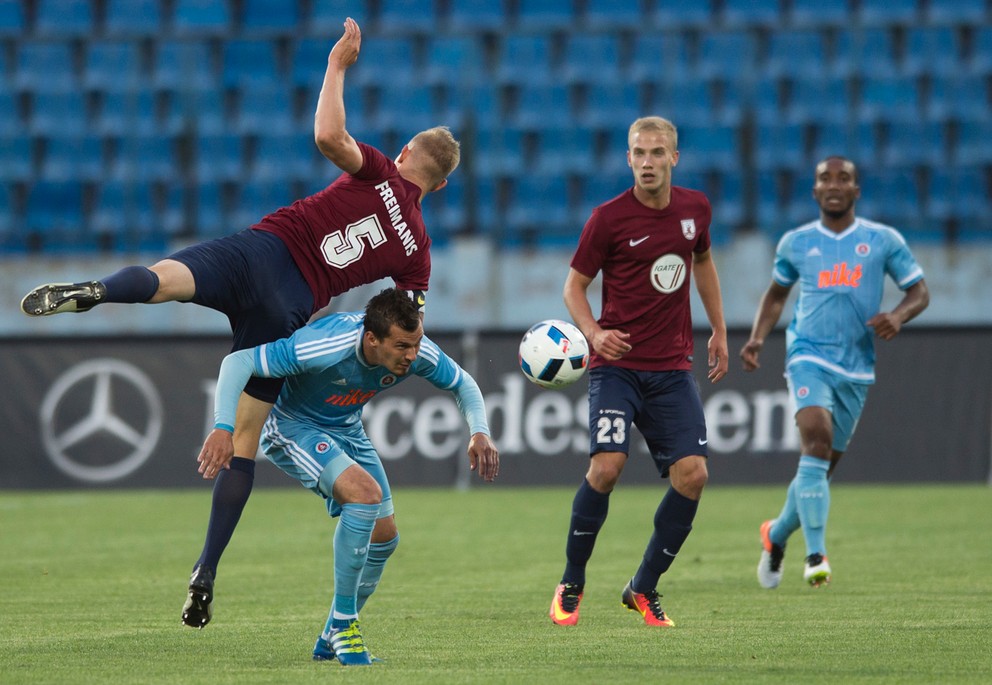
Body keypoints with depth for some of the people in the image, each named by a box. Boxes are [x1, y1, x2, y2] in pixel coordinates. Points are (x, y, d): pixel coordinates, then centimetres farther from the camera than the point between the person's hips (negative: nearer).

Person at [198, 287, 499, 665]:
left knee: (384, 536, 4)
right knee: (365, 493, -30)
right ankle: (343, 623, -16)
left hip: (346, 430, 7)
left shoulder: (418, 352, -21)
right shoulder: (326, 347, -38)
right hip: (293, 427, -7)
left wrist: (479, 433, -18)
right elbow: (237, 362, -36)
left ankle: (332, 640, 25)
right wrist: (223, 428, -47)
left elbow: (462, 383, 1)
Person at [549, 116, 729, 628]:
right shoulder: (609, 217, -7)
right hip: (618, 364, -4)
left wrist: (718, 331, 24)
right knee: (606, 466, -20)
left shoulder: (695, 208, 6)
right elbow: (574, 283, 1)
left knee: (693, 474, -9)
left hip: (673, 368, 4)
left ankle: (644, 588, 8)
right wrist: (593, 332, -17)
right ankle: (570, 586, -1)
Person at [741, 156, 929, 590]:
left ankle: (778, 534, 36)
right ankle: (816, 555, -30)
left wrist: (898, 316, -15)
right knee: (816, 436, -26)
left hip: (856, 366, 2)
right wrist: (757, 339, 7)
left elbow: (919, 292, 7)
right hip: (808, 355, -2)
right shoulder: (796, 243, 8)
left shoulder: (883, 240, 4)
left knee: (823, 465, 8)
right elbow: (776, 293, 22)